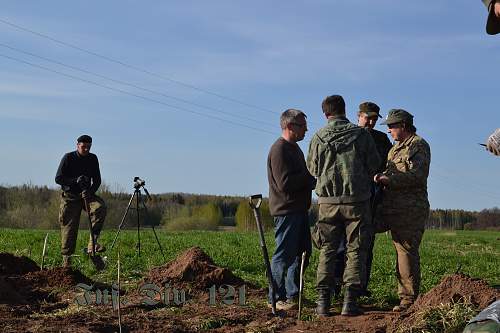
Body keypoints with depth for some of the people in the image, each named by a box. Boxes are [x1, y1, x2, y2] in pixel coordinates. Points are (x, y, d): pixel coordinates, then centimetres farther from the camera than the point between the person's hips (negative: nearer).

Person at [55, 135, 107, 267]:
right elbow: (58, 179, -8)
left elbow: (97, 179, 4)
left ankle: (93, 241, -26)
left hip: (87, 194, 3)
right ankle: (66, 259, 4)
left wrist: (91, 191, -17)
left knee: (100, 207, -28)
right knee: (69, 228, -5)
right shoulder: (68, 158, -5)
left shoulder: (93, 159, 5)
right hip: (70, 197, -2)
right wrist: (75, 181, -24)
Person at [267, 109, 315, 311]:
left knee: (302, 252, 13)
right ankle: (277, 298, -1)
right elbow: (285, 183, -22)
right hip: (286, 210, -10)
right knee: (284, 255, -7)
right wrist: (311, 178, -13)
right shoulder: (280, 149, -13)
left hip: (299, 209, 10)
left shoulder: (294, 148, 20)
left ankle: (293, 294, 22)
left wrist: (312, 179, 6)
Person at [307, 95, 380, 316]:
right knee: (355, 251, 6)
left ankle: (323, 301, 5)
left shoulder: (318, 138, 0)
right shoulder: (361, 135, -3)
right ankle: (350, 301, 0)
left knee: (327, 251, 9)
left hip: (328, 201, 1)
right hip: (357, 200, -1)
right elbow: (375, 166, 1)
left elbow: (313, 169, 9)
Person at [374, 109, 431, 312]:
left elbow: (417, 175, -17)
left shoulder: (418, 145, -4)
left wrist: (387, 179, -17)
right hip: (394, 208, 9)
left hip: (410, 209, -9)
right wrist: (381, 178, 7)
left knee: (407, 252, -11)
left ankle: (410, 299, -9)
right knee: (401, 252, 8)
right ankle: (404, 295, 11)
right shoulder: (396, 148, 24)